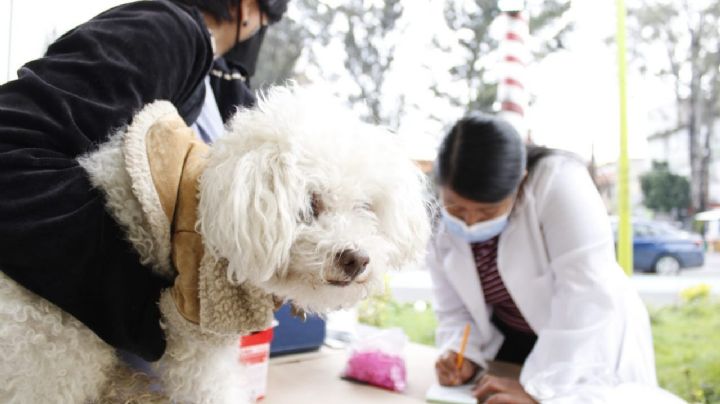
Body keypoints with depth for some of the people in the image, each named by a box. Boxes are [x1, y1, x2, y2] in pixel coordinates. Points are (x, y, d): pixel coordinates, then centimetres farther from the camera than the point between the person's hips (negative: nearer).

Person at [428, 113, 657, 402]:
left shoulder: (558, 183, -26)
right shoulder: (440, 220, -11)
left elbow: (587, 293, -30)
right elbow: (456, 309, -4)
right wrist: (463, 355, -22)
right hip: (513, 346, 4)